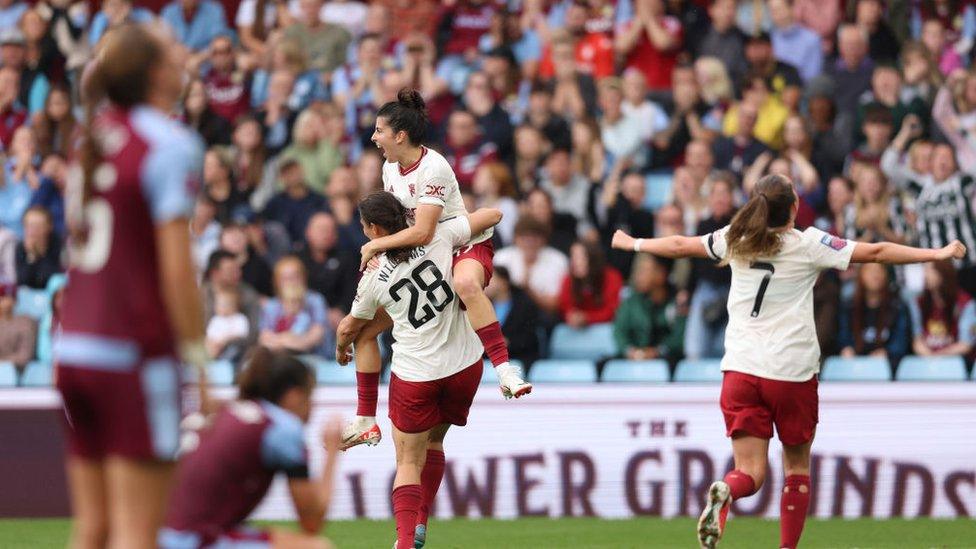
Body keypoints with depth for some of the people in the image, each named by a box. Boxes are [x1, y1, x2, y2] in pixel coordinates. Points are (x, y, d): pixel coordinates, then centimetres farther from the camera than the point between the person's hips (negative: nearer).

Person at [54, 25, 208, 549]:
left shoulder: (95, 134, 11)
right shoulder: (171, 143, -11)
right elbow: (177, 268, -15)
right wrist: (198, 357, -10)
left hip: (76, 348, 7)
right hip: (137, 353, -7)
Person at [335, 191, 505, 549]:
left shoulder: (374, 278, -5)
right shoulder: (438, 237, -7)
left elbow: (349, 327, 13)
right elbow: (493, 215, 3)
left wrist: (342, 347, 36)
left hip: (414, 375, -2)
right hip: (465, 364, 2)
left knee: (408, 462, 6)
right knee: (433, 441, 24)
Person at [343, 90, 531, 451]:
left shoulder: (432, 168, -22)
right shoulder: (391, 167, 4)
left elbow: (422, 232, -30)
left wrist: (376, 245, -19)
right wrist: (378, 251, -2)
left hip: (466, 248, -9)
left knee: (465, 283, -46)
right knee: (364, 328, 4)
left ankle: (505, 370, -51)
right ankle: (366, 423, 14)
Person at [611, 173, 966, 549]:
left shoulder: (735, 240, 6)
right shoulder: (808, 244, -5)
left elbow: (679, 246, 19)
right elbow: (874, 252, -7)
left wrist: (633, 244, 36)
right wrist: (936, 254, -1)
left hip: (740, 370, 3)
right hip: (793, 372, -3)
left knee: (750, 472, -1)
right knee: (797, 468, 15)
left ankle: (723, 492, -34)